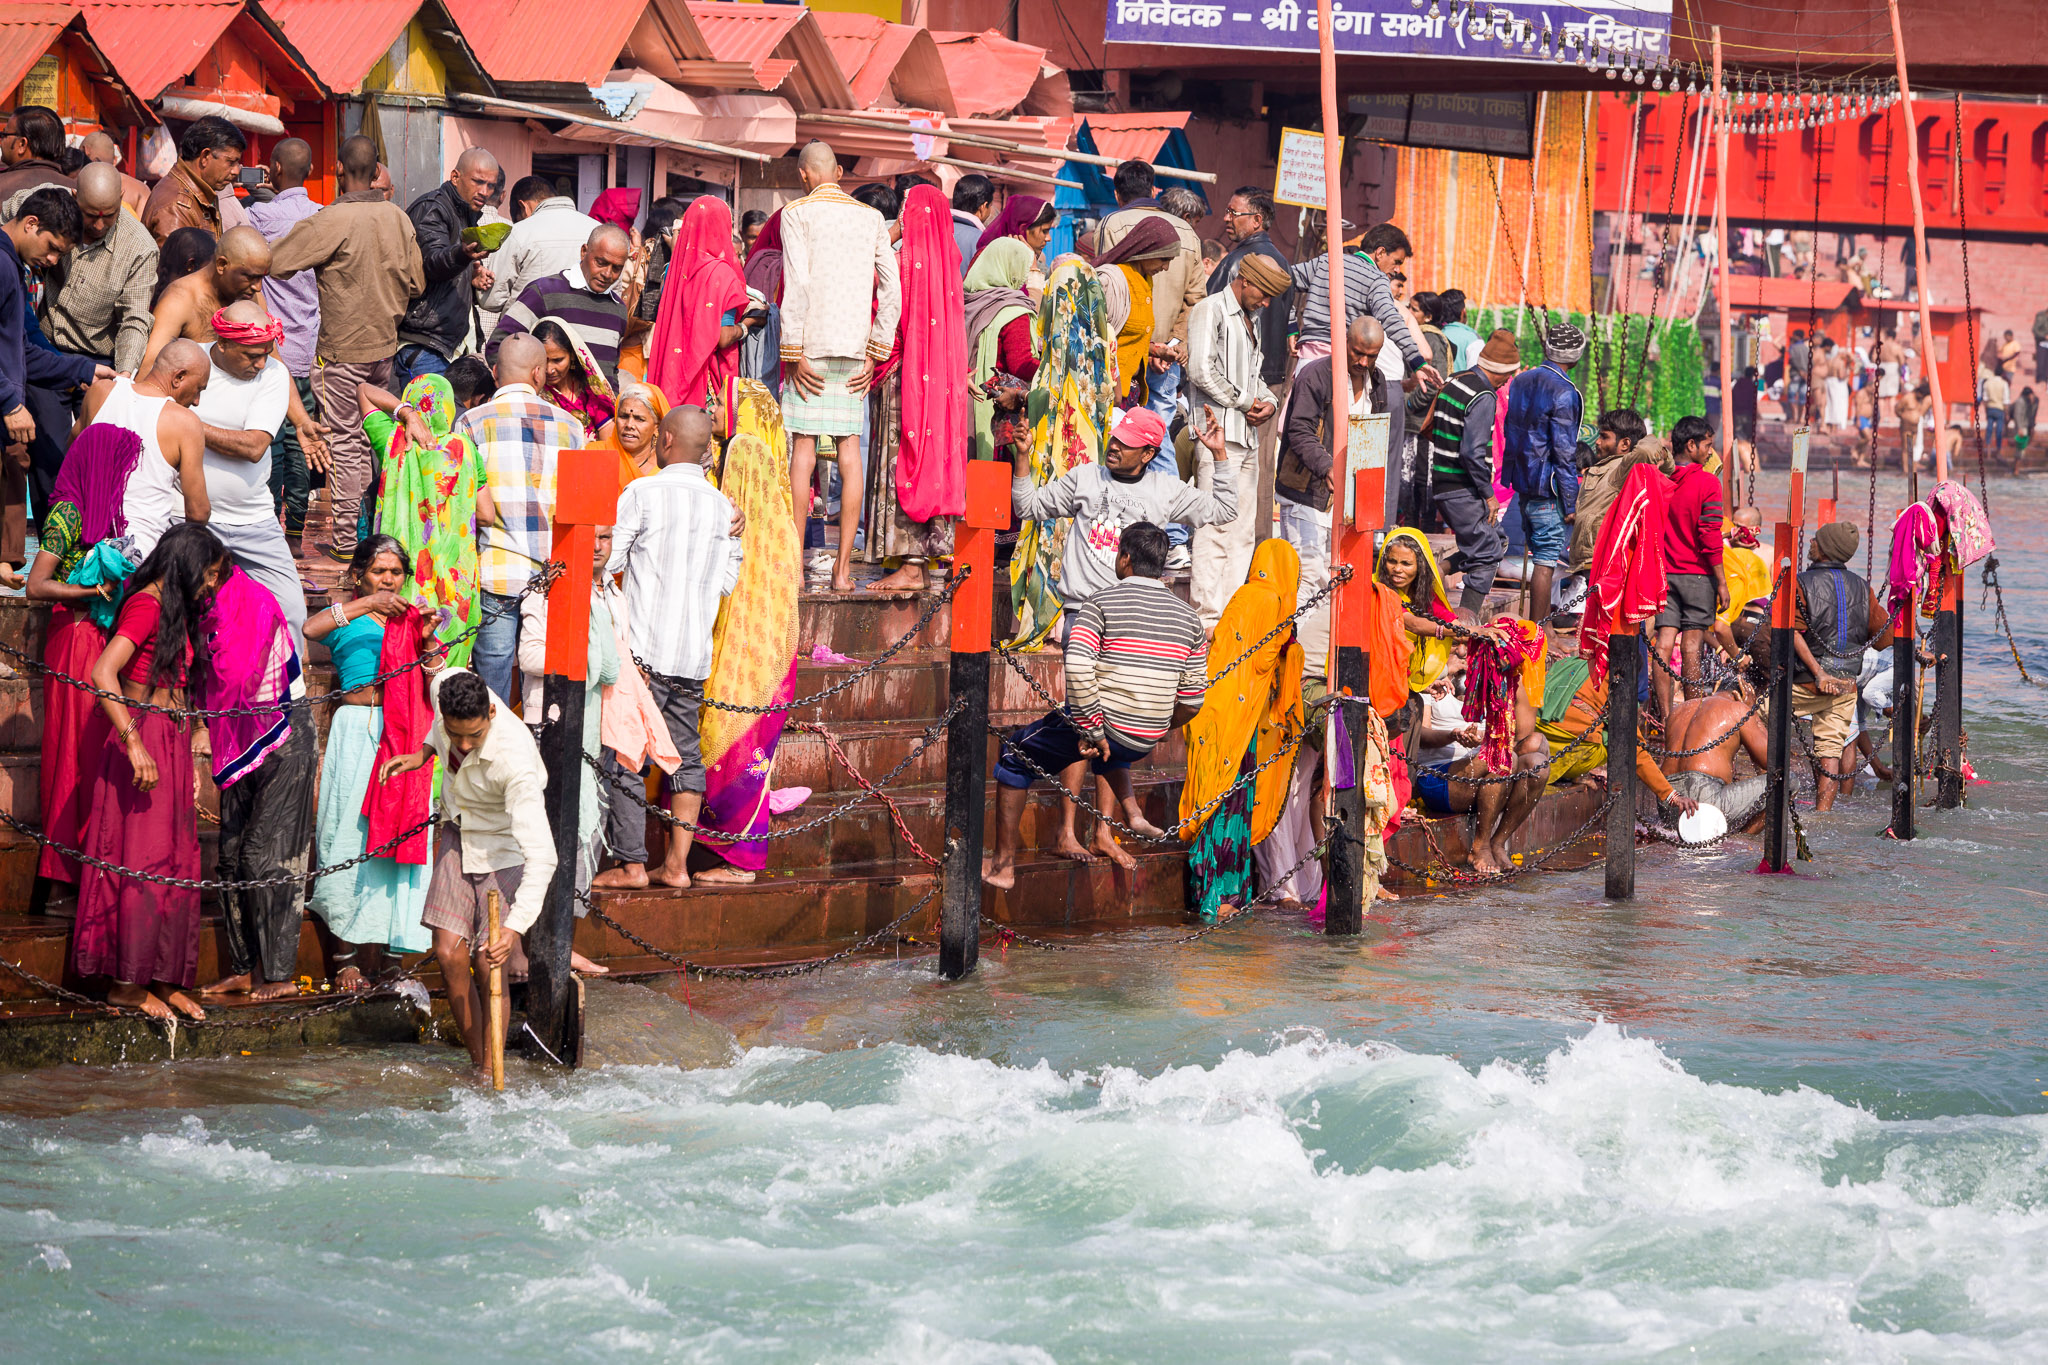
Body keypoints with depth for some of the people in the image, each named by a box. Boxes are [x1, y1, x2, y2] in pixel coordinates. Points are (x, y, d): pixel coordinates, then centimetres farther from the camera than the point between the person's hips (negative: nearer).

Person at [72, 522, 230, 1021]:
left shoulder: (176, 610, 18)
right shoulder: (146, 606, -11)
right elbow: (102, 675, -22)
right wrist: (134, 743, -25)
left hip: (171, 744, 9)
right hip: (143, 742, -9)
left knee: (174, 862, 8)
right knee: (141, 861, -8)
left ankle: (162, 979, 12)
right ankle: (126, 983, -5)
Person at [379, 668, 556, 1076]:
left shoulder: (514, 759, -38)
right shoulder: (444, 687, -22)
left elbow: (541, 855, -42)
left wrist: (515, 925, -51)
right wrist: (424, 754, 6)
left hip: (504, 844, -5)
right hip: (458, 831, 5)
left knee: (488, 964, -11)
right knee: (449, 953, -6)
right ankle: (477, 1062, 8)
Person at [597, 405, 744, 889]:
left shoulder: (643, 493, -8)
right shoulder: (724, 506, 7)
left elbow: (606, 561, -6)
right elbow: (727, 581, 11)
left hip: (645, 647, -5)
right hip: (696, 651, 5)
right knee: (686, 755, 9)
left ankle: (632, 866, -3)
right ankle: (677, 863, 8)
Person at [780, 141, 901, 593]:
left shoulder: (797, 213, -2)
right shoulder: (872, 218, 10)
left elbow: (796, 285, -11)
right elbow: (891, 291, 5)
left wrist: (793, 353, -10)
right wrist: (874, 353, 8)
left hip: (812, 342, -3)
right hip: (855, 344, 3)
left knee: (804, 446, -2)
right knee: (849, 448, 4)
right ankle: (843, 568, 2)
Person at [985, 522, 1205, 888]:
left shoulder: (1101, 605, -9)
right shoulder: (1189, 618, 5)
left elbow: (1078, 669, -24)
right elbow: (1193, 699, 7)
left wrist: (1092, 731, -17)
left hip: (1105, 728, -5)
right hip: (1145, 742, 5)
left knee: (1015, 755, 19)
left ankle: (1003, 864, 18)